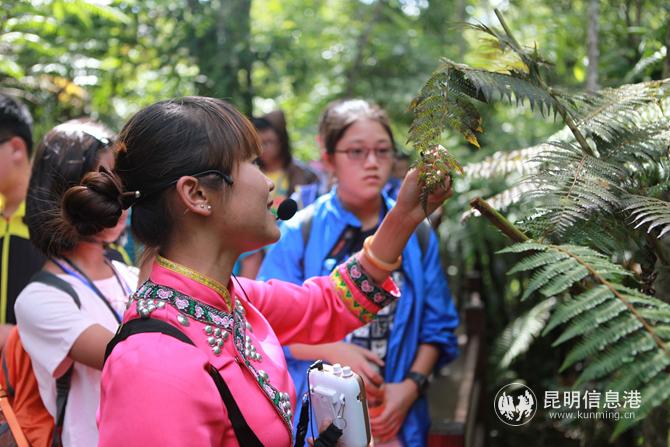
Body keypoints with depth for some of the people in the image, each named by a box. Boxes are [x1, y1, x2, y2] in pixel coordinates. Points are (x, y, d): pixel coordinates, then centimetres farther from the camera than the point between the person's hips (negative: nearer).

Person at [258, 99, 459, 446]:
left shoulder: (416, 234, 2)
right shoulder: (299, 233, -7)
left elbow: (437, 325, 4)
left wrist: (412, 385, -9)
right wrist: (333, 352, -19)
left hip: (393, 414, 2)